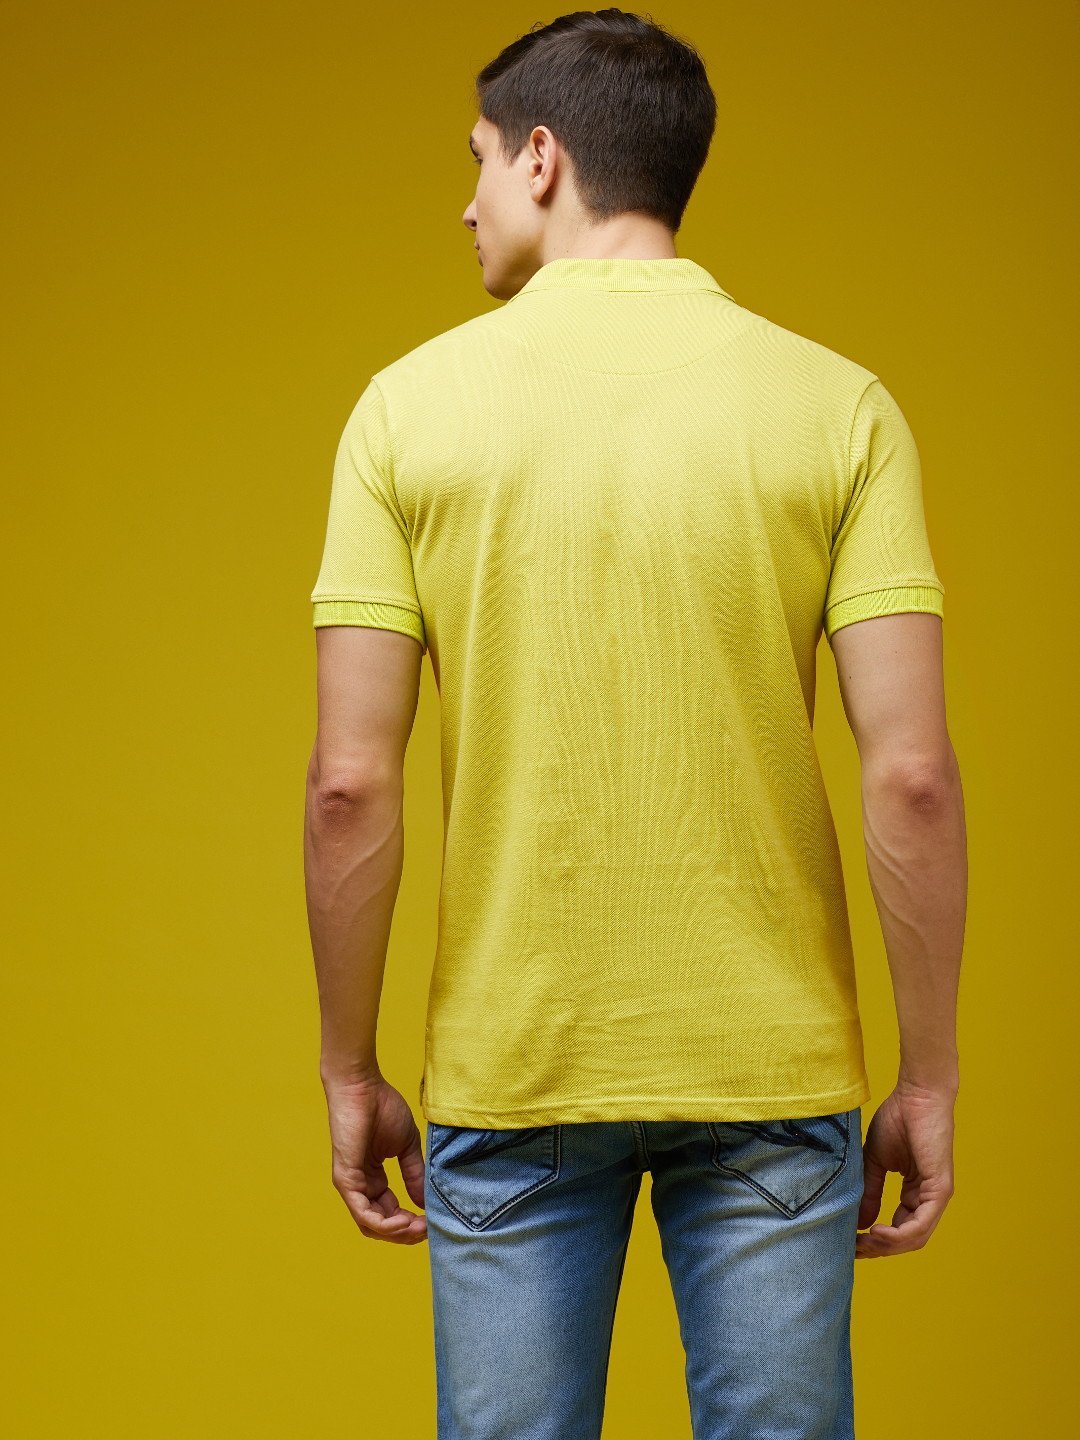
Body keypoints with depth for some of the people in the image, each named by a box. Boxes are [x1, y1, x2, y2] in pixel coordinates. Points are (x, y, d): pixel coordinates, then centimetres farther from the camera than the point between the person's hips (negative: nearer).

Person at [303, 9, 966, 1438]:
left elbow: (350, 785, -7)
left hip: (508, 1069, 0)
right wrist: (927, 1081, 0)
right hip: (770, 1065, 0)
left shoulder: (412, 404, -4)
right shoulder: (839, 406, -4)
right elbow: (912, 778, -10)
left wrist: (350, 1073, 4)